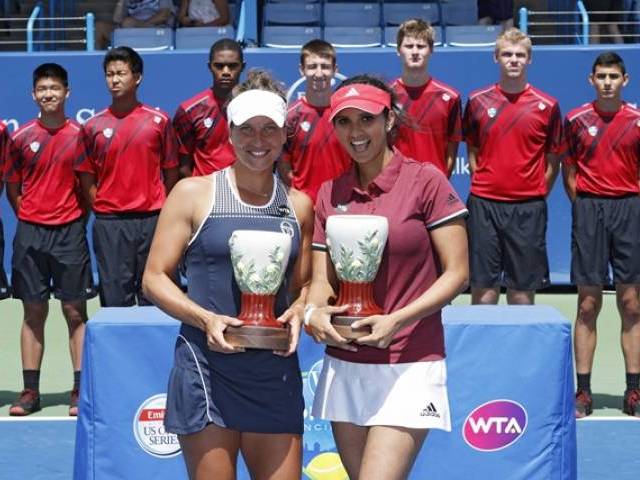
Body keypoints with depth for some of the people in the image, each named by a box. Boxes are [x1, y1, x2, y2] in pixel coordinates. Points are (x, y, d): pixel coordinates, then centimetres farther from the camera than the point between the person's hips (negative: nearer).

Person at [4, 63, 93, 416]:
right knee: (33, 312, 6)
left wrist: (79, 217, -1)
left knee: (76, 311, 1)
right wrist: (28, 216, 1)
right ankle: (30, 391, 12)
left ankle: (80, 390, 6)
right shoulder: (21, 137, 3)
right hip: (30, 232, 1)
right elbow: (12, 187, 11)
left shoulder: (80, 135, 1)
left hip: (70, 231, -1)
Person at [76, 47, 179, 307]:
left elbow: (170, 172, 6)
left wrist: (164, 213, 1)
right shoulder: (93, 126, 5)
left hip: (152, 219, 0)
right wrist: (102, 209, -1)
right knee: (114, 297, 2)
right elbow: (87, 178, 8)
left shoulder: (159, 120, 3)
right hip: (109, 224, 0)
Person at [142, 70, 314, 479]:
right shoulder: (193, 193, 0)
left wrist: (298, 312, -3)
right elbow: (155, 277, -1)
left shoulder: (298, 206, 11)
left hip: (276, 369, 4)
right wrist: (206, 318, -16)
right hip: (207, 365, -3)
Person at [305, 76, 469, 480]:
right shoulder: (330, 194, 10)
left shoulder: (425, 181, -5)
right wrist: (314, 312, -14)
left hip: (410, 366, -5)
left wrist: (397, 320, -19)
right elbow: (322, 279, 9)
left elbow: (457, 273, -7)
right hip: (344, 366, 5)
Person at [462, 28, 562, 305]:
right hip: (484, 204, 1)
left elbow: (553, 161, 8)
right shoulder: (478, 101, 6)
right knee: (482, 286, 2)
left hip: (527, 209, -1)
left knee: (523, 289, 3)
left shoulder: (547, 105, 2)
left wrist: (537, 195, 1)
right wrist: (482, 185, 4)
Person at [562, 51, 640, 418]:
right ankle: (583, 391, 4)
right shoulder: (576, 120, 4)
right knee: (588, 303, 0)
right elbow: (568, 171, 10)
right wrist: (586, 206, 1)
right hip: (589, 209, 0)